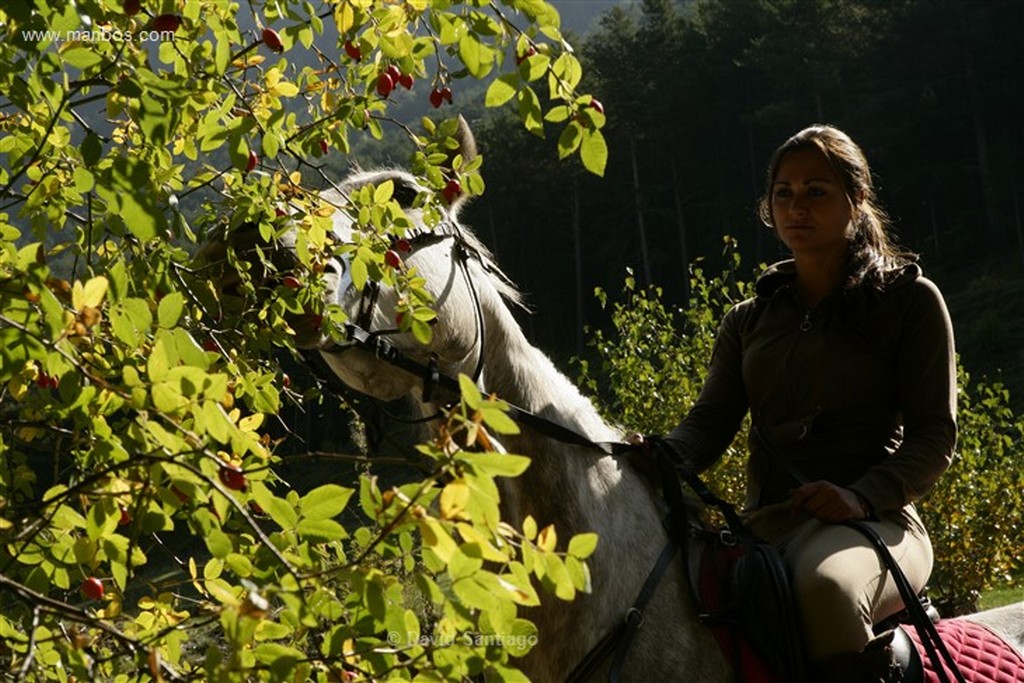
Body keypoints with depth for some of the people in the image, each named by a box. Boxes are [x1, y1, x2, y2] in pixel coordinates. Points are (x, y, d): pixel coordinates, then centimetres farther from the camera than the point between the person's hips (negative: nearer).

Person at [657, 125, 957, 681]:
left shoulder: (910, 299, 7)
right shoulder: (748, 321, 20)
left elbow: (934, 434, -1)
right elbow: (711, 422, 9)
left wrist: (863, 496, -19)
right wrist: (665, 457, -15)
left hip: (873, 520, -4)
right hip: (764, 523, 4)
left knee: (826, 584, -40)